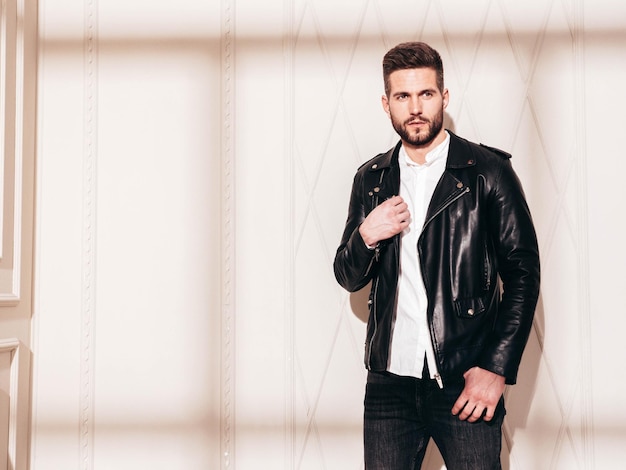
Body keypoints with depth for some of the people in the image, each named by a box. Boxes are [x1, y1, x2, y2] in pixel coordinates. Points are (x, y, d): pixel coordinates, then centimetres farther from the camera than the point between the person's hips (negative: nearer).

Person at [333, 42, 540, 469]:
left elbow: (523, 273, -3)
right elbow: (349, 279, 13)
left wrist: (497, 368, -10)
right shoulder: (371, 179, 9)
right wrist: (366, 237, -8)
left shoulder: (488, 171, -2)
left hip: (466, 384, -3)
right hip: (390, 381, 3)